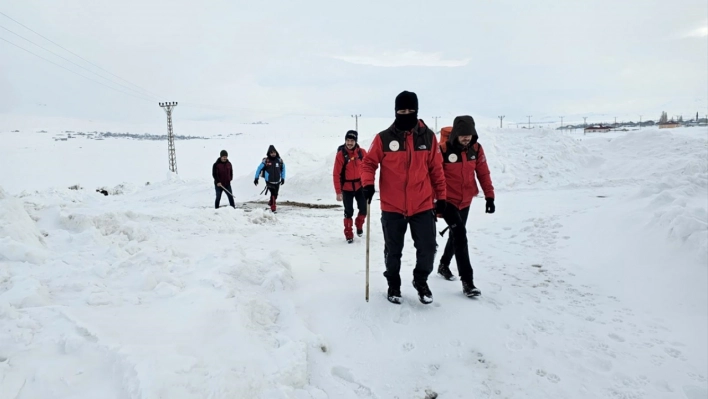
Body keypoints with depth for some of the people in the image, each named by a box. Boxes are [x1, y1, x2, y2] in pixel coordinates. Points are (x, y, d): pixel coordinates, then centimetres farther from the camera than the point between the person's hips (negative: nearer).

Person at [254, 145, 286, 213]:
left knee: (275, 195, 16)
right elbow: (259, 169, -1)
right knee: (273, 194, -18)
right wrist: (256, 178, 1)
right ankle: (273, 208, -9)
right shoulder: (266, 161, -11)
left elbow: (283, 168, 15)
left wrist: (283, 178, 13)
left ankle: (270, 202, 45)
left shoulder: (279, 160, 0)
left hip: (277, 181, 4)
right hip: (269, 181, -4)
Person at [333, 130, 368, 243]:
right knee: (349, 211, 4)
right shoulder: (341, 154, -13)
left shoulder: (362, 152, -6)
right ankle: (348, 234, 18)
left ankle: (359, 225, 33)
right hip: (347, 188, -2)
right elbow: (336, 174, -12)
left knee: (363, 209, 4)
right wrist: (338, 192, -14)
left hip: (360, 186, 2)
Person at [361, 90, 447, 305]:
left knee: (427, 249, 7)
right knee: (393, 251, 14)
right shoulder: (384, 138, -6)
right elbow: (369, 163, 1)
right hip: (392, 207, -1)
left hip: (423, 205, 1)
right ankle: (393, 284, 36)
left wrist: (441, 197, 7)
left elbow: (436, 169, 6)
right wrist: (368, 184, -16)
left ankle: (421, 280, 35)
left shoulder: (428, 136, 1)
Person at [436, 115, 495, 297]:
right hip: (448, 201, -6)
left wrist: (489, 196, 2)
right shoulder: (443, 149, -19)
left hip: (465, 201, 6)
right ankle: (467, 280, -9)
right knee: (460, 235, -15)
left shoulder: (476, 148, -3)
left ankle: (444, 265, 41)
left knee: (456, 235, 18)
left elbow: (483, 173, 4)